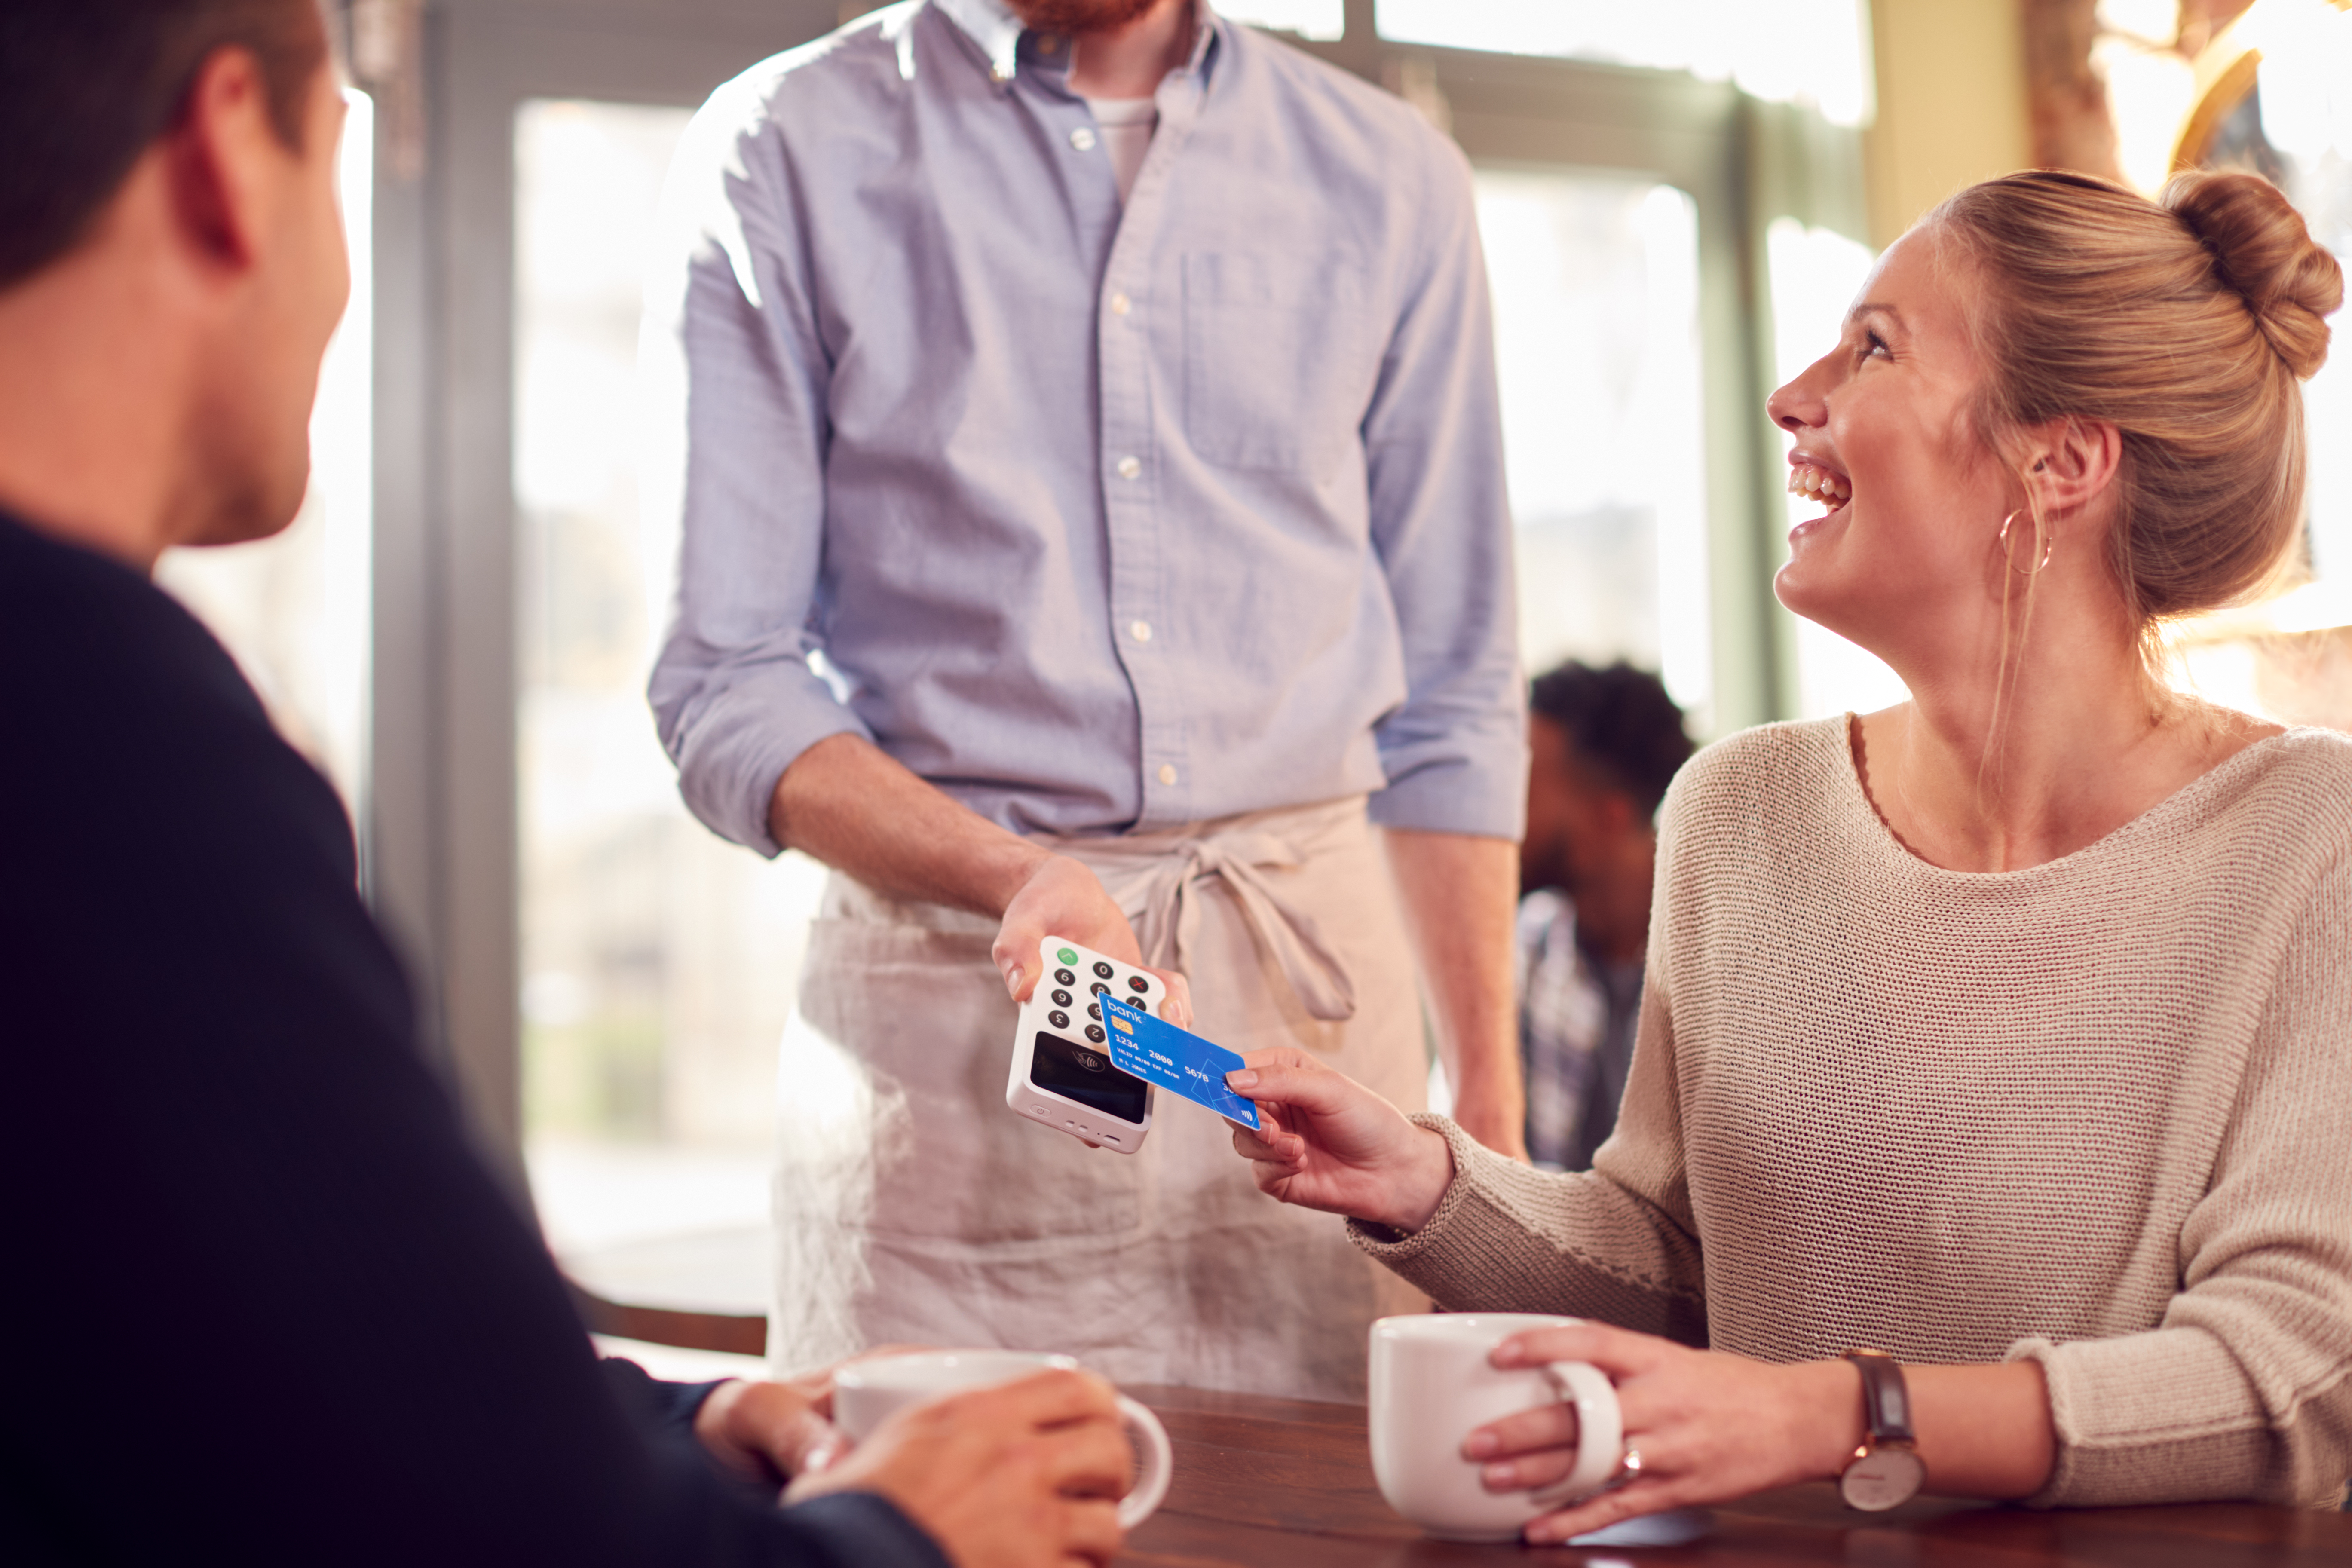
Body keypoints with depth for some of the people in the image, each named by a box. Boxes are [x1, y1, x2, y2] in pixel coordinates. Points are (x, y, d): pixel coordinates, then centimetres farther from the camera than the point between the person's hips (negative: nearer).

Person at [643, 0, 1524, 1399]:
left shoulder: (1393, 178, 12)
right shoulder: (788, 153, 3)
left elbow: (1451, 699, 13)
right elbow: (723, 686, -2)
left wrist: (1489, 1094, 8)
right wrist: (1013, 881, -18)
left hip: (1314, 982, 3)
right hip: (943, 997, -2)